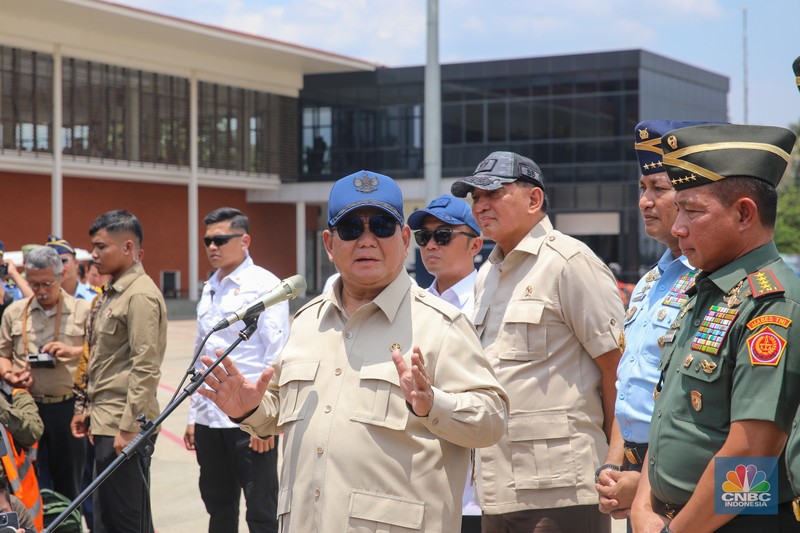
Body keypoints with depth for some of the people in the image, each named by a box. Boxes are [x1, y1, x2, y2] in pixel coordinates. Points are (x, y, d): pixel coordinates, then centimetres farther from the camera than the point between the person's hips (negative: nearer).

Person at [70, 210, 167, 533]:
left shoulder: (140, 295, -14)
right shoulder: (111, 293, 15)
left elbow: (146, 369, -20)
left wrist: (127, 427, -21)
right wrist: (84, 408, 19)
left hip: (123, 427, -10)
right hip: (105, 423, 10)